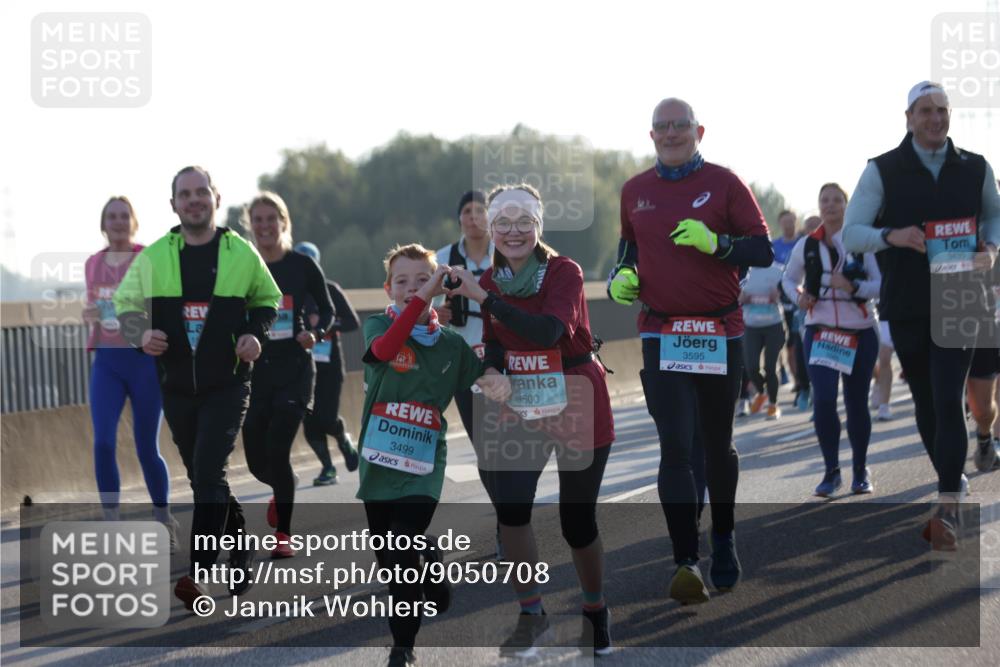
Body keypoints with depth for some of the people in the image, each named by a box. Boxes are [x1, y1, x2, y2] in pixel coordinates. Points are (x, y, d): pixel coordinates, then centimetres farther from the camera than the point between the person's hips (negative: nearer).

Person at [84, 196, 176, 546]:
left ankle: (164, 521, 22)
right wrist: (89, 315, 0)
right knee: (103, 442, -12)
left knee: (146, 448, 2)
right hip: (106, 362, 3)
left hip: (144, 359, -3)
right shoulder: (93, 263, 10)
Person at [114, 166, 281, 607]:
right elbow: (126, 303, 9)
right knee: (202, 479, 12)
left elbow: (268, 299, 15)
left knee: (209, 475, -17)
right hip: (177, 387, 3)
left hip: (227, 385, -3)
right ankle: (241, 549, 31)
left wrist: (255, 334, -4)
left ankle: (199, 573, -18)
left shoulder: (242, 254, -1)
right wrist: (142, 334, -12)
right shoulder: (153, 257, 0)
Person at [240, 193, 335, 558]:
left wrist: (315, 333, -11)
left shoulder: (302, 265, -2)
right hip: (254, 369, 2)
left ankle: (283, 534, 1)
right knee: (256, 459, 4)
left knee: (277, 450, -14)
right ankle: (281, 490, 41)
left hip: (293, 368, -2)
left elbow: (327, 311, 8)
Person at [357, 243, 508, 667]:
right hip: (378, 465, 1)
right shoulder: (378, 325, -2)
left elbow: (485, 378, 14)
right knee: (390, 562, 11)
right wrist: (421, 300, -36)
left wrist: (497, 382, -11)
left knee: (403, 557, -15)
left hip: (423, 468, -1)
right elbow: (383, 349, -25)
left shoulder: (451, 343, 5)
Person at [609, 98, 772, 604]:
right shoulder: (634, 191, 9)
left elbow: (762, 250, -3)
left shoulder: (723, 183, -1)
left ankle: (724, 538, 33)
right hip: (661, 335, 1)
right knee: (675, 448, -11)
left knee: (717, 445, 13)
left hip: (720, 333, -1)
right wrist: (621, 276, 4)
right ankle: (686, 562, -14)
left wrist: (716, 242, -20)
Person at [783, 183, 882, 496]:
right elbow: (789, 278, 20)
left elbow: (881, 283, -7)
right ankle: (831, 471, -3)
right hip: (819, 330, 1)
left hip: (860, 332, -1)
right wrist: (798, 295, -1)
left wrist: (854, 287, -24)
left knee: (856, 403, 5)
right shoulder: (807, 246, 5)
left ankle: (861, 471, 22)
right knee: (823, 400, -14)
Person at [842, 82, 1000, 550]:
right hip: (906, 308, 1)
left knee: (948, 401, -13)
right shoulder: (883, 171, -2)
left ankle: (948, 510, -16)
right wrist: (891, 235, -26)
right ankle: (953, 492, 27)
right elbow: (851, 234, -6)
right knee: (926, 404, 10)